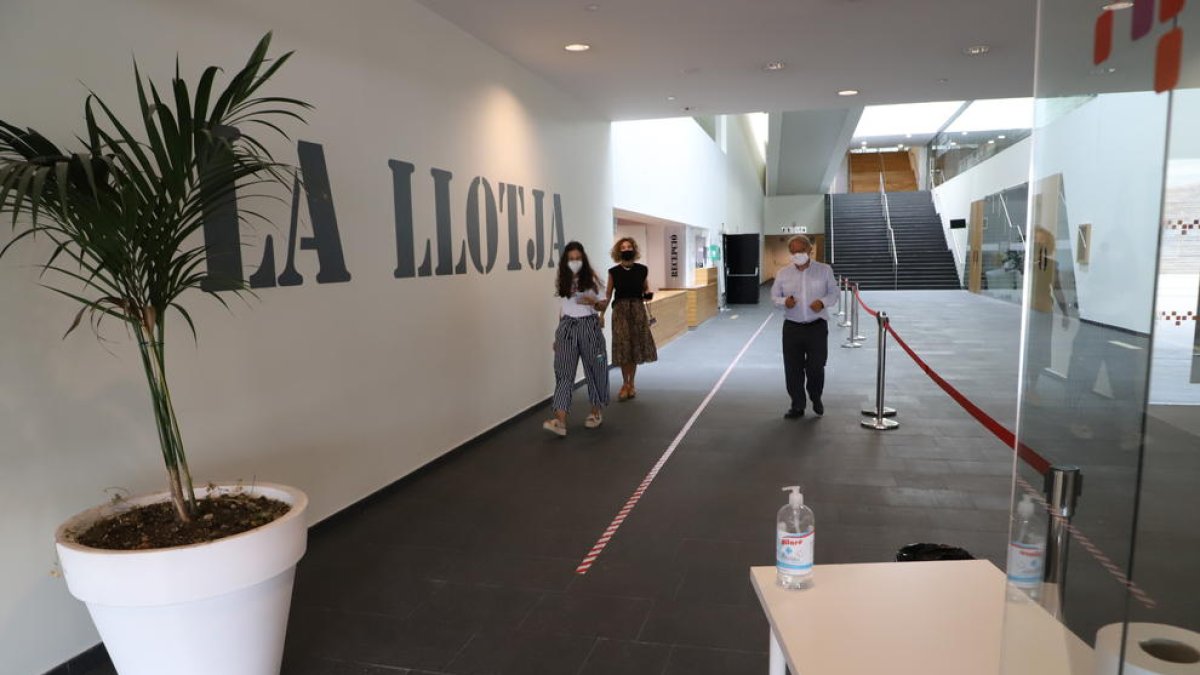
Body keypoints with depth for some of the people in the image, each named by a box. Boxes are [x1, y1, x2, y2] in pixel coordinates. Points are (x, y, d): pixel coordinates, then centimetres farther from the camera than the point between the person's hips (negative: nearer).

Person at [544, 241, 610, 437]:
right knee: (563, 371, -9)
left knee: (594, 370, 7)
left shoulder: (592, 280, -2)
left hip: (589, 327, -2)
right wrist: (558, 335, 14)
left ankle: (597, 412, 28)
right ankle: (560, 420, -17)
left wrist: (593, 302, -20)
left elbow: (604, 305, 2)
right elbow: (562, 309, 14)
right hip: (567, 328, 2)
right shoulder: (562, 282, 7)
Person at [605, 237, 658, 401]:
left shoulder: (641, 270, 1)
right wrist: (602, 314, 2)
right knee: (623, 347, -3)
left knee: (636, 346, 5)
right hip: (620, 309, -1)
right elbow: (608, 294, 4)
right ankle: (625, 384, 11)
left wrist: (647, 293, -10)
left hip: (638, 309, 1)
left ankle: (631, 383, 19)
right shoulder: (613, 271, -1)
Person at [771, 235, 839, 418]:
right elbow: (774, 296, 8)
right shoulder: (783, 273, 3)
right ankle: (797, 406, 19)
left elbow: (834, 293, 6)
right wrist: (784, 301, -14)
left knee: (816, 367, 1)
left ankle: (816, 398, 30)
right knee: (793, 368, 4)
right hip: (792, 327, 1)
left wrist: (823, 302, -15)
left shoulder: (824, 270, 0)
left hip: (817, 326, -1)